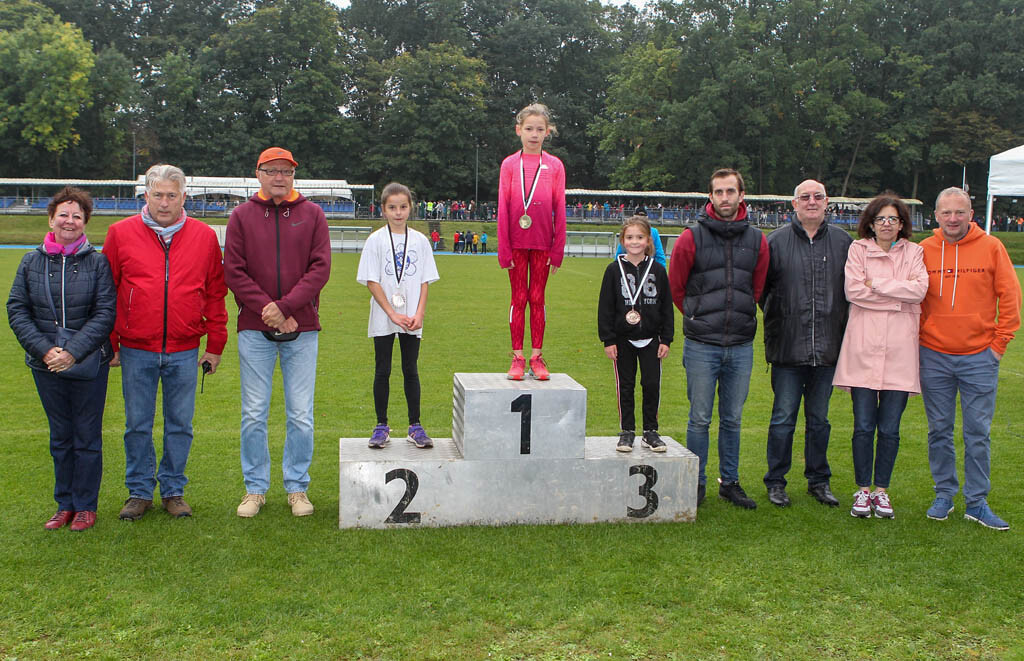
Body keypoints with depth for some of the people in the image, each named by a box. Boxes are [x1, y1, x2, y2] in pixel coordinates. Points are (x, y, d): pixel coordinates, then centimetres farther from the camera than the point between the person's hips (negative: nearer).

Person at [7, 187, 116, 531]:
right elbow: (17, 310, 2)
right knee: (60, 437, 12)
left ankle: (85, 506, 17)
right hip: (46, 365, 3)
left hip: (89, 364, -2)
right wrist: (44, 349, -12)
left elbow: (105, 313, -9)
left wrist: (73, 352, -18)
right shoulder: (31, 263, 4)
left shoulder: (97, 263, -4)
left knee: (87, 436, 5)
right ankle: (64, 505, 24)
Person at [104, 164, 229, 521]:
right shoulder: (121, 233, 2)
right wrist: (109, 344, 2)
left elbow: (216, 294, 8)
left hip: (184, 352, 1)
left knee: (180, 424, 8)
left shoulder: (204, 236, 4)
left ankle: (173, 490, 22)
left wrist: (215, 345, 6)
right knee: (137, 425, 8)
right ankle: (139, 491, 22)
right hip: (136, 350, 0)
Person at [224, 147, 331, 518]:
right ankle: (255, 488, 18)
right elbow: (233, 271, -1)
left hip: (302, 330, 0)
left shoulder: (312, 215, 6)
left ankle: (297, 487, 17)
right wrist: (267, 310, -12)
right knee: (254, 414, 5)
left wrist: (285, 306, -13)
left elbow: (320, 268, -3)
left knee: (301, 415, 3)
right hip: (254, 330, 0)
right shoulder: (242, 216, 6)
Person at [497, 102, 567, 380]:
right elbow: (503, 209, 0)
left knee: (537, 298, 7)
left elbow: (559, 210, 2)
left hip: (543, 244, 0)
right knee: (519, 298, 5)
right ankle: (517, 357, 10)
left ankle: (536, 357, 13)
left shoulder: (554, 166, 3)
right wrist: (504, 248, -4)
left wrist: (557, 249, -2)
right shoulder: (510, 164, 2)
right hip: (516, 243, 0)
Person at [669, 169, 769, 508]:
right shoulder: (692, 238, -3)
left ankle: (730, 482, 23)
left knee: (733, 419, 11)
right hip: (701, 345, -3)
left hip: (741, 346, 3)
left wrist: (740, 319, 14)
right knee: (700, 419, 3)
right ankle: (696, 483, 15)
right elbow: (675, 288, 6)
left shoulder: (757, 241, 6)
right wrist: (698, 318, 9)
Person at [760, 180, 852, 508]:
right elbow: (761, 287, 4)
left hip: (828, 347, 2)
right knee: (783, 418, 3)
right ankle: (776, 482, 14)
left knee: (819, 419, 12)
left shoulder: (843, 242, 6)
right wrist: (777, 318, 1)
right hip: (787, 347, -2)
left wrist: (840, 320, 6)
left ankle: (819, 480, 24)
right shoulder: (776, 241, 0)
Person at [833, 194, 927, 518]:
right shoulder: (858, 249, 6)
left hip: (900, 350, 1)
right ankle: (863, 490, 13)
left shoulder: (914, 252, 10)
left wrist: (877, 284, -7)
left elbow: (919, 288, -7)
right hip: (863, 349, -1)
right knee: (864, 426, 1)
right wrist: (899, 296, -6)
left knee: (890, 428, 4)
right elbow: (853, 290, -8)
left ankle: (881, 490, 17)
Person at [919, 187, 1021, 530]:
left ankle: (977, 502, 13)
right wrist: (918, 339, 4)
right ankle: (944, 494, 21)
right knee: (939, 430, 8)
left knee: (978, 433, 3)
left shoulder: (991, 247, -1)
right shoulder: (923, 250, 1)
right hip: (934, 356, 1)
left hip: (979, 357, -1)